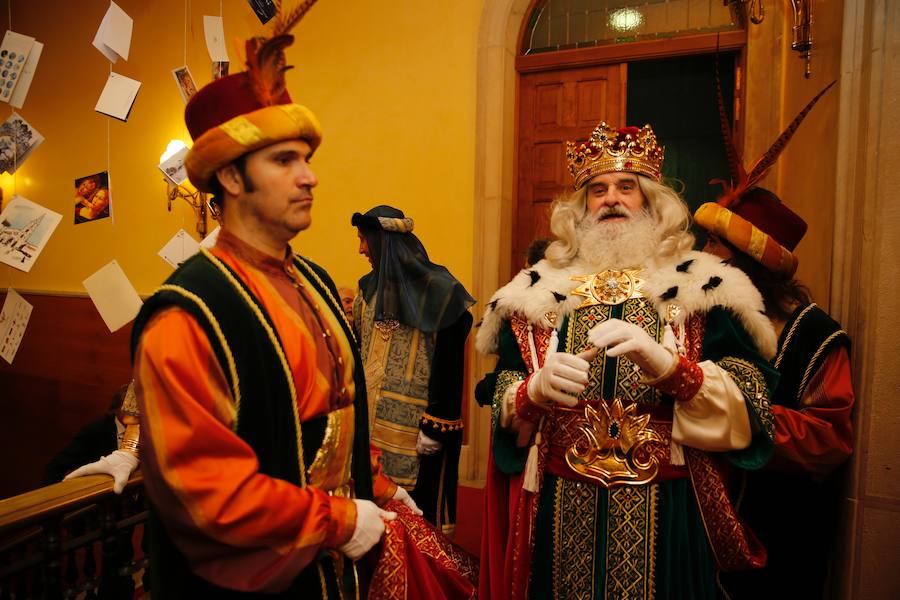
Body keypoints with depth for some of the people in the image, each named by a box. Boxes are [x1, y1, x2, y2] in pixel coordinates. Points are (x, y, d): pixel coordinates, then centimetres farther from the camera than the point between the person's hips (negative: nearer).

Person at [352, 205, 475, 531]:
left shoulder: (440, 291, -13)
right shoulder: (370, 287, 8)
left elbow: (449, 365, -14)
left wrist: (436, 425, -15)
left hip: (417, 423, -6)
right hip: (375, 418, 6)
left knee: (421, 508, 5)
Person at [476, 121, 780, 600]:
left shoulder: (701, 287, 0)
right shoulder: (539, 291, 5)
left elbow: (750, 403, -8)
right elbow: (502, 409, 4)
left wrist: (668, 365, -25)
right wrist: (536, 390, -18)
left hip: (667, 518, -1)